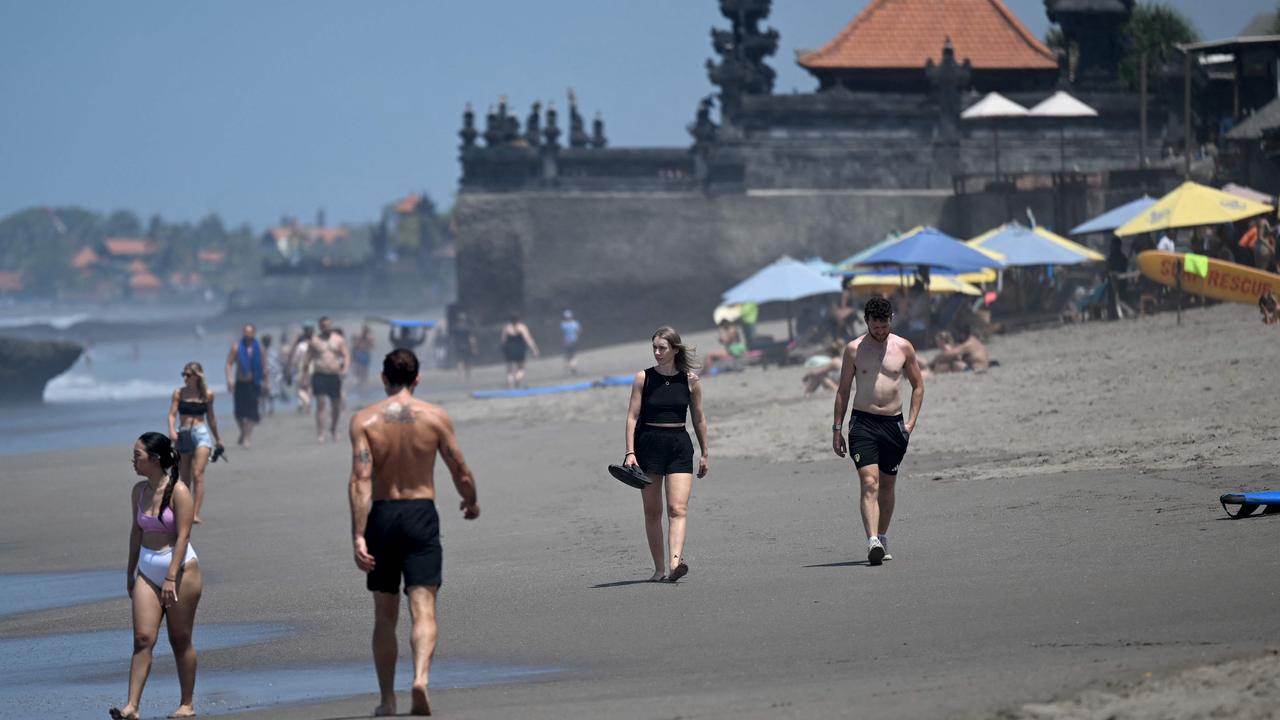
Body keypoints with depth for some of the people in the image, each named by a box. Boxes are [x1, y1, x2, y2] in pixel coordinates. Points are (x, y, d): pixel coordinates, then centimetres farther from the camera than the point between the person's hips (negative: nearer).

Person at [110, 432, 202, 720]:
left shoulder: (178, 492, -13)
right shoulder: (139, 491, 7)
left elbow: (182, 536, -16)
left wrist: (171, 577, -21)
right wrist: (130, 572, 16)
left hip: (180, 568, -5)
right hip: (148, 571, 5)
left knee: (180, 640, 4)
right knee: (143, 638, -5)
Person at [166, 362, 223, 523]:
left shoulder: (207, 394, 6)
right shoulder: (179, 393, 5)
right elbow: (172, 414, -3)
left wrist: (218, 438, 26)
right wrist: (171, 431, -22)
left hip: (201, 434, -2)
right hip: (183, 435, 2)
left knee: (198, 475, -15)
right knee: (185, 478, 8)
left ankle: (195, 514, -20)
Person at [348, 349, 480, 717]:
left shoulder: (364, 420, -3)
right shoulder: (436, 417, -2)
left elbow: (361, 480, -13)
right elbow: (461, 473, 2)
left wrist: (358, 536, -16)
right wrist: (471, 503, 24)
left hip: (381, 515, 1)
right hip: (421, 513, -1)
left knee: (385, 614, 14)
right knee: (423, 608, -6)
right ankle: (420, 677, -31)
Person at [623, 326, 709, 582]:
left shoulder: (690, 380, 2)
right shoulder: (644, 378, -1)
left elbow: (699, 419, 11)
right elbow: (632, 417, -2)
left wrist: (704, 453, 14)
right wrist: (630, 452, -10)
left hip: (679, 446, 0)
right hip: (648, 444, 0)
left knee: (678, 508, -15)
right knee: (652, 511, 4)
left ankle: (676, 562, -28)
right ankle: (659, 568, 11)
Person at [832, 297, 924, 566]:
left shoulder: (903, 348, 4)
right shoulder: (854, 349, 1)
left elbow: (918, 386, 12)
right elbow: (843, 390, 8)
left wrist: (911, 421, 0)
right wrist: (837, 429, 4)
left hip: (894, 423, 2)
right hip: (863, 423, -2)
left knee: (887, 486, 12)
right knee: (869, 484, -16)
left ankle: (882, 538, 28)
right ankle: (873, 541, -27)